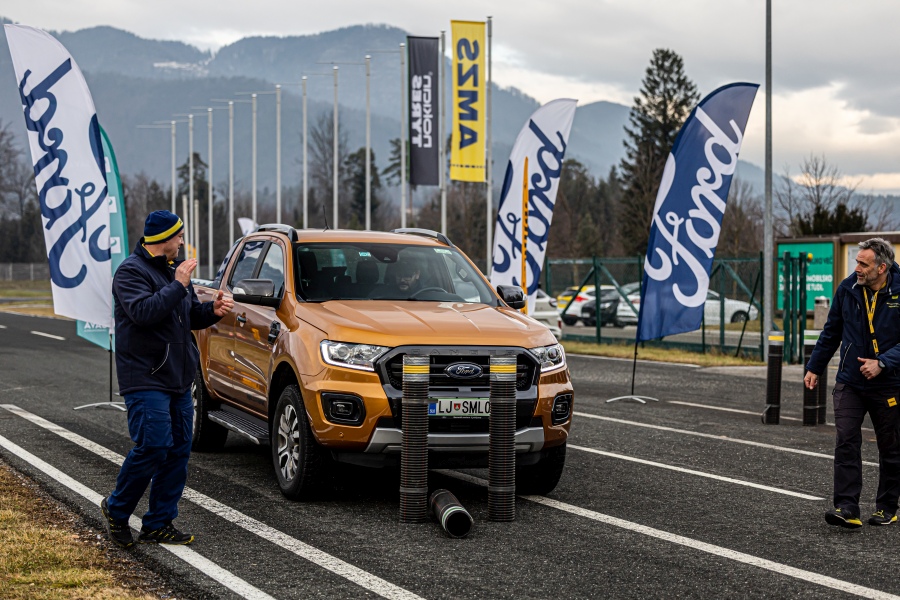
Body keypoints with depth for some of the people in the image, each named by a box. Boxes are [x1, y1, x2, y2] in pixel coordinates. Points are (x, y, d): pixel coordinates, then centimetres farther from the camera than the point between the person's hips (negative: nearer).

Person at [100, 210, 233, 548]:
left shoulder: (172, 269, 18)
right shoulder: (132, 271, -9)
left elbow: (191, 315, 22)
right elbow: (144, 312, -25)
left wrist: (213, 310, 2)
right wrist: (178, 285, -19)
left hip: (178, 379, 9)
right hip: (145, 379, -9)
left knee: (178, 450, 6)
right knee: (153, 447, -15)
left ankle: (159, 525, 12)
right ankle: (116, 509, 6)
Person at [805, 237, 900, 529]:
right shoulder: (848, 289, -1)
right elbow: (831, 332, 12)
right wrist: (814, 367, 14)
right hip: (850, 382, 2)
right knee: (846, 442, -9)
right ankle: (846, 508, -11)